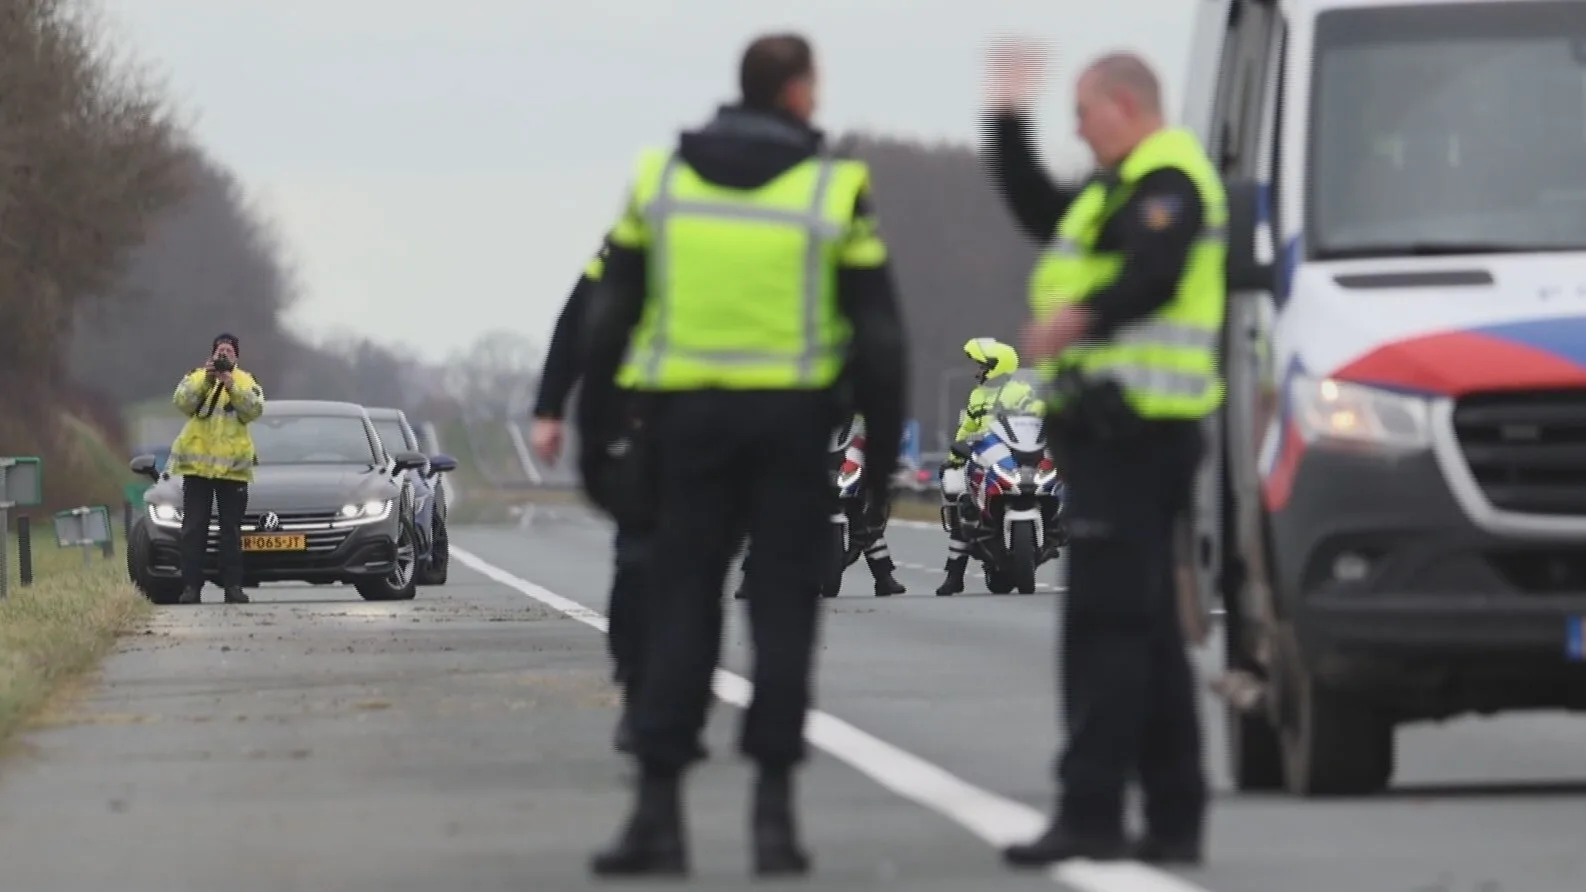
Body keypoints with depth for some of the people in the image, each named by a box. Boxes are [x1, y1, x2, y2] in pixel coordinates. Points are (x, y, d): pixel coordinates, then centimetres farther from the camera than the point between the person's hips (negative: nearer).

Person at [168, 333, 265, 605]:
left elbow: (254, 409, -9)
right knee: (194, 529, -2)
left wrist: (232, 385, -20)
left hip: (233, 466, 0)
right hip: (197, 464, 0)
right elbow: (182, 402, -9)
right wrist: (206, 380, -21)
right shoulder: (195, 377, 9)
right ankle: (191, 586, -2)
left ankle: (233, 586, 4)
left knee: (231, 530, 2)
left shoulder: (247, 382, 8)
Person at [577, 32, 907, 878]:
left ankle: (657, 809, -1)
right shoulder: (836, 189, -3)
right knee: (784, 608, 5)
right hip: (793, 419, -2)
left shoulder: (659, 177, 4)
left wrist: (594, 432, 11)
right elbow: (877, 331, -3)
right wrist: (883, 442, 5)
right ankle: (773, 813, 1)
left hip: (687, 415, 2)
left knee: (680, 606, 6)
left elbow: (611, 318, 5)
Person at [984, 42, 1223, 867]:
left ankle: (1089, 814, -16)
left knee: (1107, 625, -13)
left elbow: (1152, 277, -27)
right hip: (1115, 428, 11)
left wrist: (1074, 319, -30)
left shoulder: (1166, 182, -11)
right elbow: (1038, 211, 37)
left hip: (1132, 432, -11)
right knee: (1150, 634, 11)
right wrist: (1009, 117, 36)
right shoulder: (1123, 188, 24)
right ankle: (1173, 819, 14)